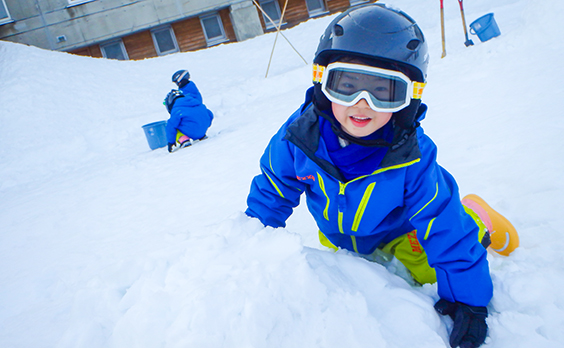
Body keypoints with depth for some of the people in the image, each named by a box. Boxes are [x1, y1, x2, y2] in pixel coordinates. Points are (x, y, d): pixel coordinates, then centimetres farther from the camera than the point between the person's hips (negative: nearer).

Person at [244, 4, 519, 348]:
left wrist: (467, 298, -27)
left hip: (398, 227, -3)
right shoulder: (299, 137, -32)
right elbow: (270, 194, -14)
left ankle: (479, 221, 25)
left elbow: (444, 227, -28)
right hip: (337, 236, 3)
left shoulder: (412, 156, -38)